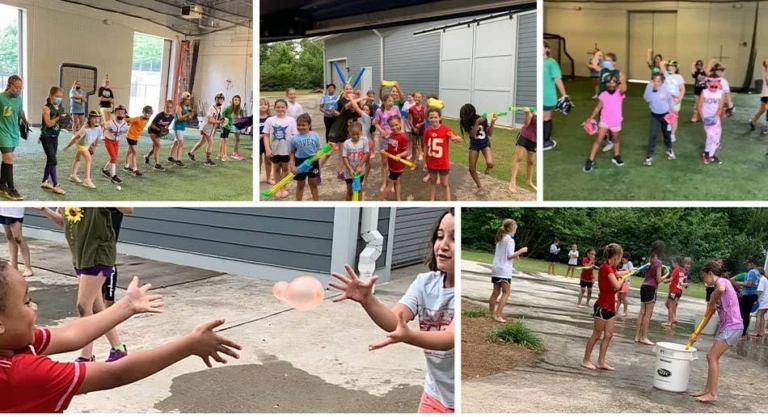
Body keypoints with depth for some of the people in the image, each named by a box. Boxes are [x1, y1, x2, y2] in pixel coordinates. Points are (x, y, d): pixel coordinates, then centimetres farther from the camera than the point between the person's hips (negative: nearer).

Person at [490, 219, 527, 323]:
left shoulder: (500, 238, 13)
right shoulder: (510, 239, -12)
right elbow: (509, 256, -16)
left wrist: (515, 255, 19)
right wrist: (521, 251, -7)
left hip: (496, 268, 8)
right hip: (504, 270, -8)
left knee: (496, 292, 13)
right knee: (506, 292, -3)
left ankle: (491, 313, 16)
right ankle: (498, 315, -9)